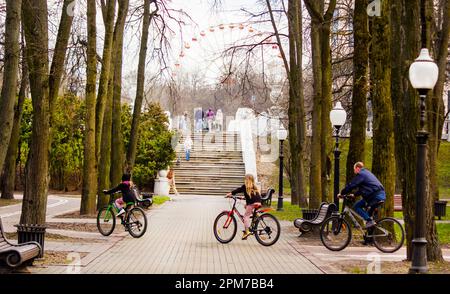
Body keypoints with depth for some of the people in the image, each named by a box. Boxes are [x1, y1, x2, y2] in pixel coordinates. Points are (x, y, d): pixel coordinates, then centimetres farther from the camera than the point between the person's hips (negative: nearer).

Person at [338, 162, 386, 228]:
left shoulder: (361, 174, -3)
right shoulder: (367, 173, 28)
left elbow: (351, 185, -5)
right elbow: (362, 188, 35)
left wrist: (341, 193, 5)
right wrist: (354, 195, 34)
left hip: (375, 196, -10)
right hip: (382, 195, 10)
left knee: (357, 206, -2)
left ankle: (369, 221, -11)